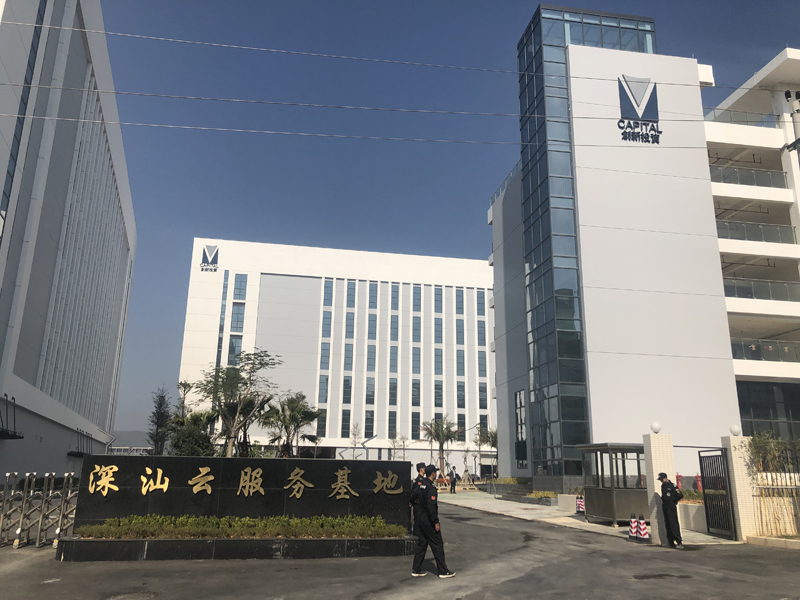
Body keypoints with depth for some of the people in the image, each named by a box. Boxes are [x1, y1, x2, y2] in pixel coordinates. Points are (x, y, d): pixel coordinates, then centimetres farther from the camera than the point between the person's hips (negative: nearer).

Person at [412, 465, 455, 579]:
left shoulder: (421, 485, 8)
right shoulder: (431, 487, -19)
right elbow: (431, 506, -24)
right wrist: (436, 522, -21)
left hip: (421, 519, 9)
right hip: (429, 521, -9)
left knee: (421, 544, 14)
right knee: (437, 545, 0)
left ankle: (416, 569, 17)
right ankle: (443, 571, 6)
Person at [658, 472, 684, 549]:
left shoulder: (671, 486, -12)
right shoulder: (663, 486, 14)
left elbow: (680, 495, -16)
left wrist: (674, 501, -3)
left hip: (671, 508, -8)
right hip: (665, 508, 8)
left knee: (674, 525, -13)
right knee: (668, 526, 9)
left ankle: (679, 542, -13)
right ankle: (671, 542, 14)